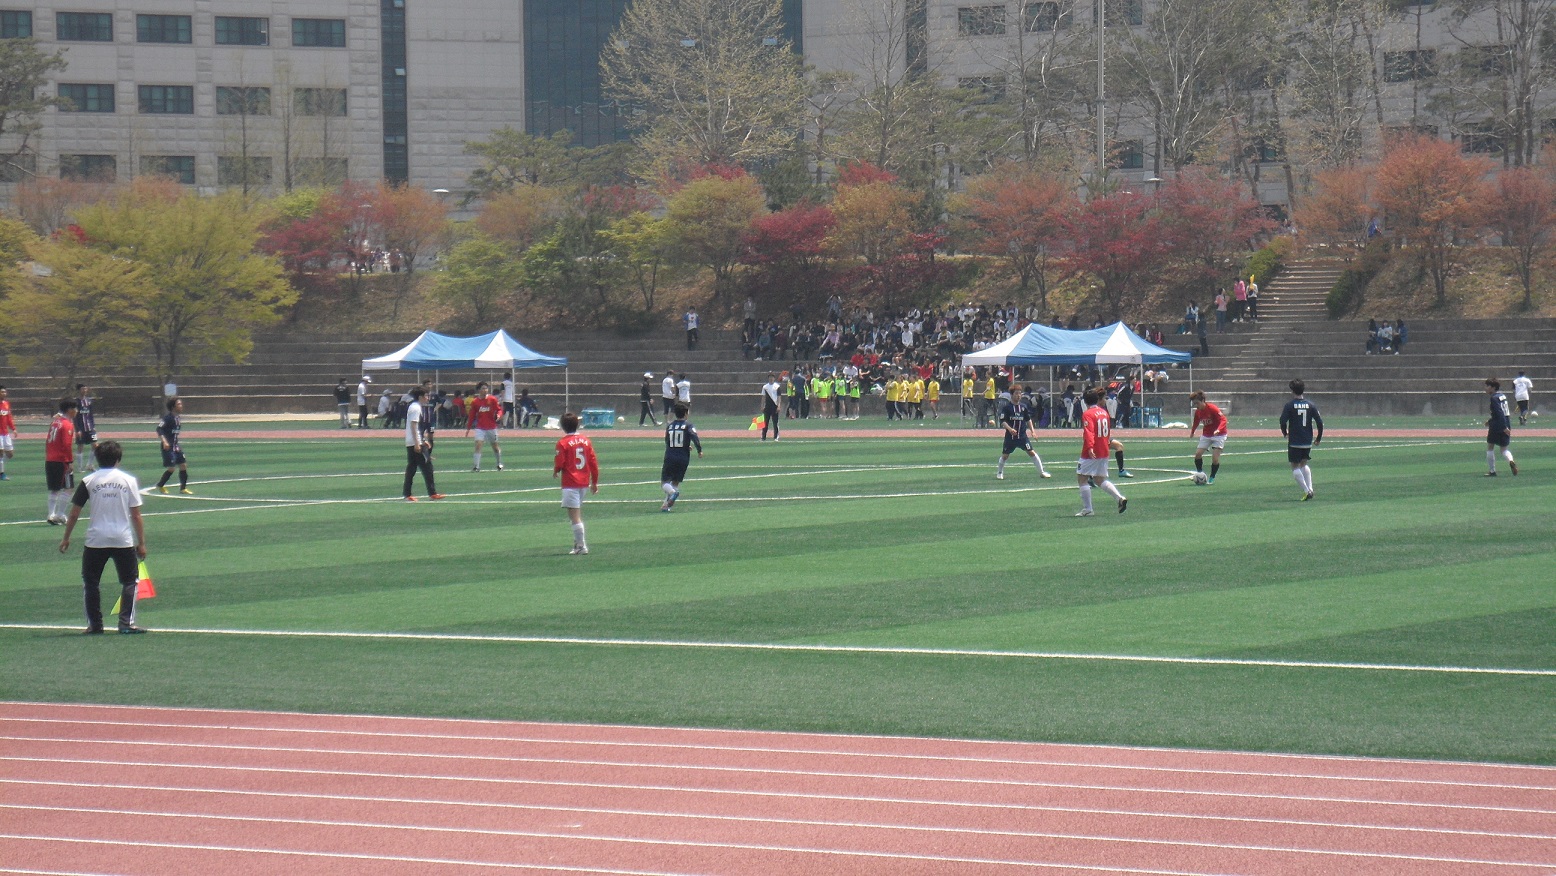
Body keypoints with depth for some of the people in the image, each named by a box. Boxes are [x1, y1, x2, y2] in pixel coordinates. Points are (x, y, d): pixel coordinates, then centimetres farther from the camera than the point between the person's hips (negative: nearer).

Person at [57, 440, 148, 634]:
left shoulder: (88, 481, 2)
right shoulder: (129, 480, 2)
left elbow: (74, 513, 4)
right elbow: (136, 515, 1)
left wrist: (66, 538, 16)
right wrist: (141, 543, 7)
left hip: (96, 540, 0)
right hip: (124, 540, 0)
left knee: (91, 582, 14)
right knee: (130, 581, 12)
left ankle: (94, 625, 11)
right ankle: (127, 623, 1)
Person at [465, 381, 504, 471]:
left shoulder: (492, 399, -4)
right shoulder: (475, 402, -2)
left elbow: (499, 409, 1)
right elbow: (472, 416, 5)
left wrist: (499, 415, -22)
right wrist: (468, 428, 6)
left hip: (491, 427, 0)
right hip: (480, 428, 0)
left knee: (495, 446, 12)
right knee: (478, 444, -16)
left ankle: (499, 464, 33)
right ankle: (476, 466, -14)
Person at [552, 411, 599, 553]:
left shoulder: (563, 442, -10)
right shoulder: (586, 440, 6)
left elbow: (559, 463, -13)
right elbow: (593, 462, 7)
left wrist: (555, 471, 11)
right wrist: (594, 482, 16)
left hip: (570, 483, -6)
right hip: (583, 482, 6)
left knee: (574, 515, -6)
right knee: (577, 514, 18)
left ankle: (581, 546, -9)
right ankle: (578, 542, 22)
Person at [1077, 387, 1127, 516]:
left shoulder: (1088, 414, -13)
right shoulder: (1104, 412, 11)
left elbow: (1089, 432, -27)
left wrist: (1090, 447, -38)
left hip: (1091, 454, -8)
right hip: (1104, 452, 8)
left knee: (1082, 479, 2)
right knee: (1100, 480, 16)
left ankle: (1087, 509, -2)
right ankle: (1120, 498, -2)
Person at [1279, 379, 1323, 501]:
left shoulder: (1289, 405, -7)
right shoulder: (1310, 405, 3)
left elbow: (1283, 421, -14)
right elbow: (1320, 422, 0)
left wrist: (1285, 433, 5)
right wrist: (1318, 438, 11)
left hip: (1294, 441, -5)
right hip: (1308, 441, 5)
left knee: (1295, 467, 3)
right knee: (1304, 464, 22)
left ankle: (1306, 491, -10)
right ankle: (1310, 489, 10)